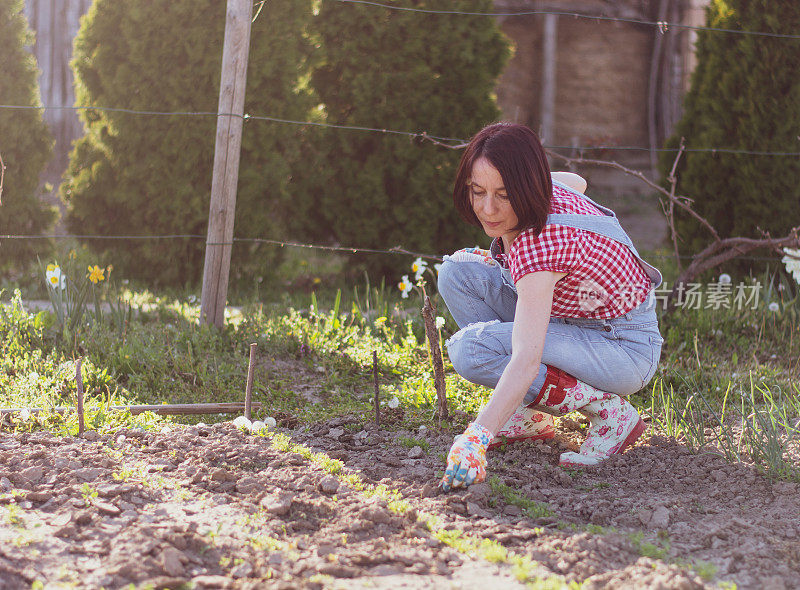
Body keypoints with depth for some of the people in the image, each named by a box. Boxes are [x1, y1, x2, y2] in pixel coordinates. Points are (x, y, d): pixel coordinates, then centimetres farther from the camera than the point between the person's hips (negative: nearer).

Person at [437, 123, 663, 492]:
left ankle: (608, 411, -13)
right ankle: (530, 416, 2)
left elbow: (526, 361, -42)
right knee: (458, 272, -3)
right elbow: (576, 182, 18)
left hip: (625, 350, -9)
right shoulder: (549, 192, -10)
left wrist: (476, 439, -52)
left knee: (470, 348, -25)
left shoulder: (539, 246, -34)